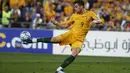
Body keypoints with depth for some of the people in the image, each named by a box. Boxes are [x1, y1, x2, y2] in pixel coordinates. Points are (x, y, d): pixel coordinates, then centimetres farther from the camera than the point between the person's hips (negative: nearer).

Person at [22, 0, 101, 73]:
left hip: (79, 39, -2)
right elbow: (66, 25, 15)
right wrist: (56, 23, 1)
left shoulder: (90, 14, -2)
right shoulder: (74, 16, 7)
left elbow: (99, 20, -10)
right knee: (55, 39, -19)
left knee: (75, 54, -25)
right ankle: (32, 40, -11)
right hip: (71, 34, 2)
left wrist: (96, 21, -34)